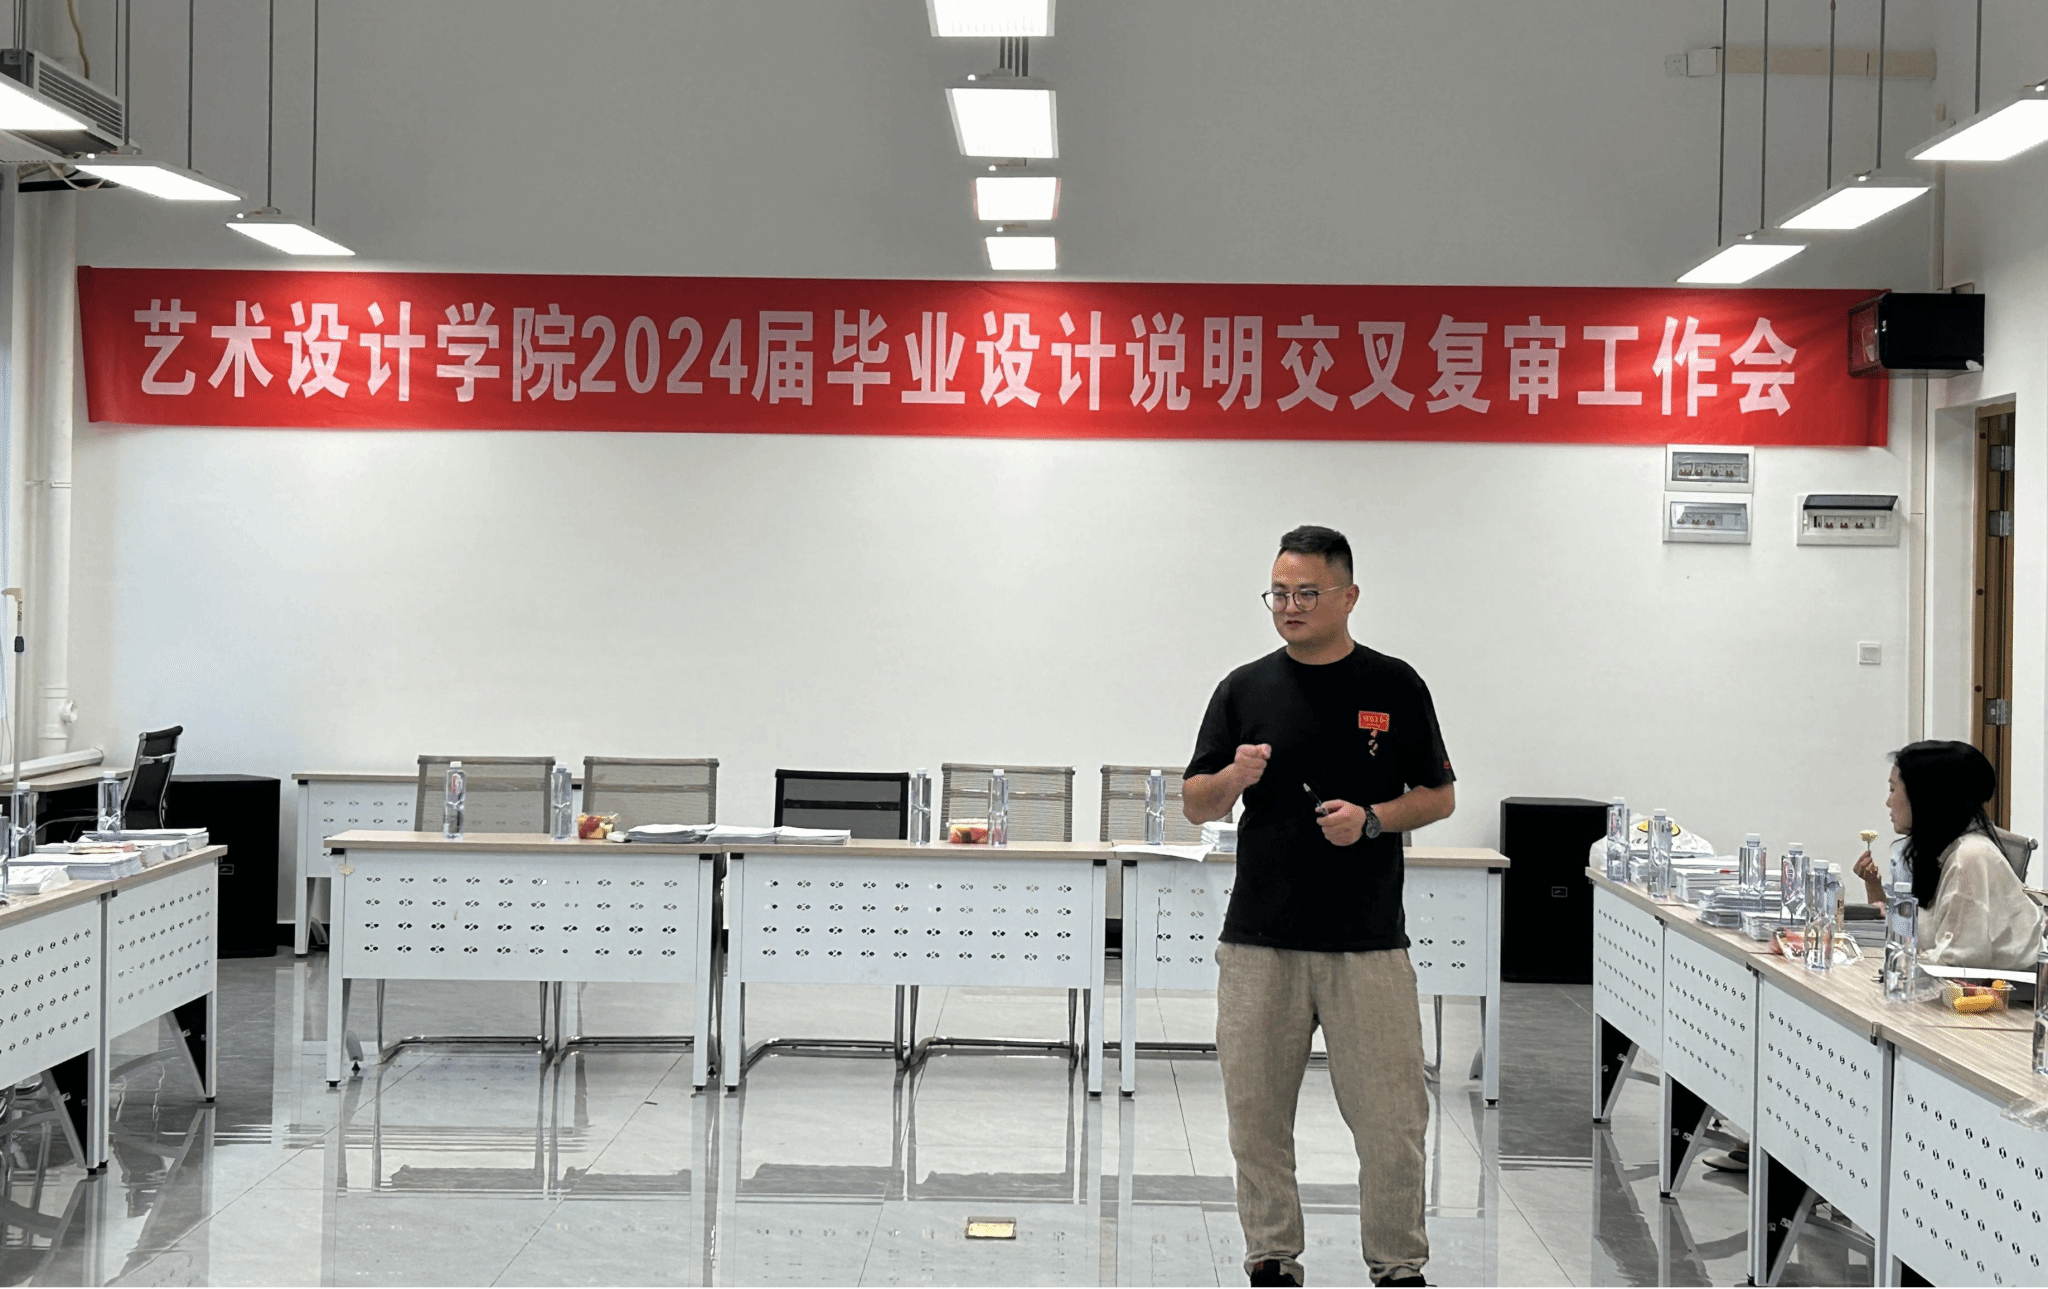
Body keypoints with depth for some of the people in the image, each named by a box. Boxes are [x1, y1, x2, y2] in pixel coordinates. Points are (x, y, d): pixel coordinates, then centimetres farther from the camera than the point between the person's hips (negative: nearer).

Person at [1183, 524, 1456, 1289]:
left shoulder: (1394, 685, 3)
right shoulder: (1245, 689, 6)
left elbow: (1439, 796, 6)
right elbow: (1195, 806, 5)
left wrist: (1372, 818, -13)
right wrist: (1232, 777, -16)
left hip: (1368, 941, -1)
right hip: (1259, 939, 2)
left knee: (1390, 1117, 0)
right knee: (1257, 1112, 6)